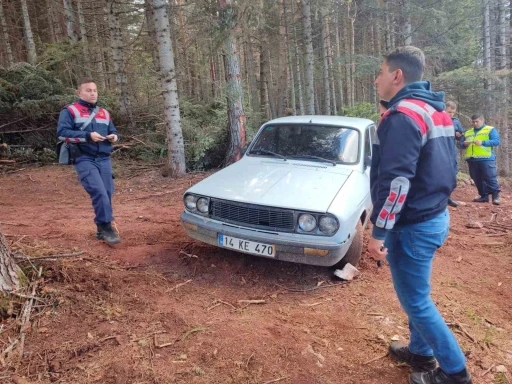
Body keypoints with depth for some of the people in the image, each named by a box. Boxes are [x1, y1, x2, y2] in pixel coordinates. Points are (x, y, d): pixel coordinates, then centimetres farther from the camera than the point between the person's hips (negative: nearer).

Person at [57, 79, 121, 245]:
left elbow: (113, 131, 24)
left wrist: (114, 136, -2)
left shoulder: (104, 113, 20)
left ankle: (102, 229, 15)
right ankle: (106, 227, -11)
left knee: (107, 194, 2)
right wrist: (88, 136, -19)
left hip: (104, 159, 5)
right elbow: (62, 132, -9)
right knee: (99, 192, -20)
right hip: (84, 160, -5)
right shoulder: (70, 111, 2)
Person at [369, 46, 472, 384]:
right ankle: (421, 351, 38)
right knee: (417, 294, 22)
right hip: (434, 216, 10)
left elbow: (395, 182, -27)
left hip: (412, 225, -10)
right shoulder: (437, 112, 11)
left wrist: (379, 232, -23)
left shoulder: (403, 116, -20)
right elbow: (448, 168, 16)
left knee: (416, 300, 6)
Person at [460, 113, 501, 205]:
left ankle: (495, 196, 0)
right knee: (478, 180, 8)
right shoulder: (468, 132, 19)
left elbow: (496, 141, -8)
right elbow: (462, 144, 21)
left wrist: (482, 142, -19)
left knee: (490, 178, -7)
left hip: (486, 159, -5)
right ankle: (484, 196, 17)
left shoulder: (491, 130, 4)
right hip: (472, 160, 6)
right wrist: (464, 144, -3)